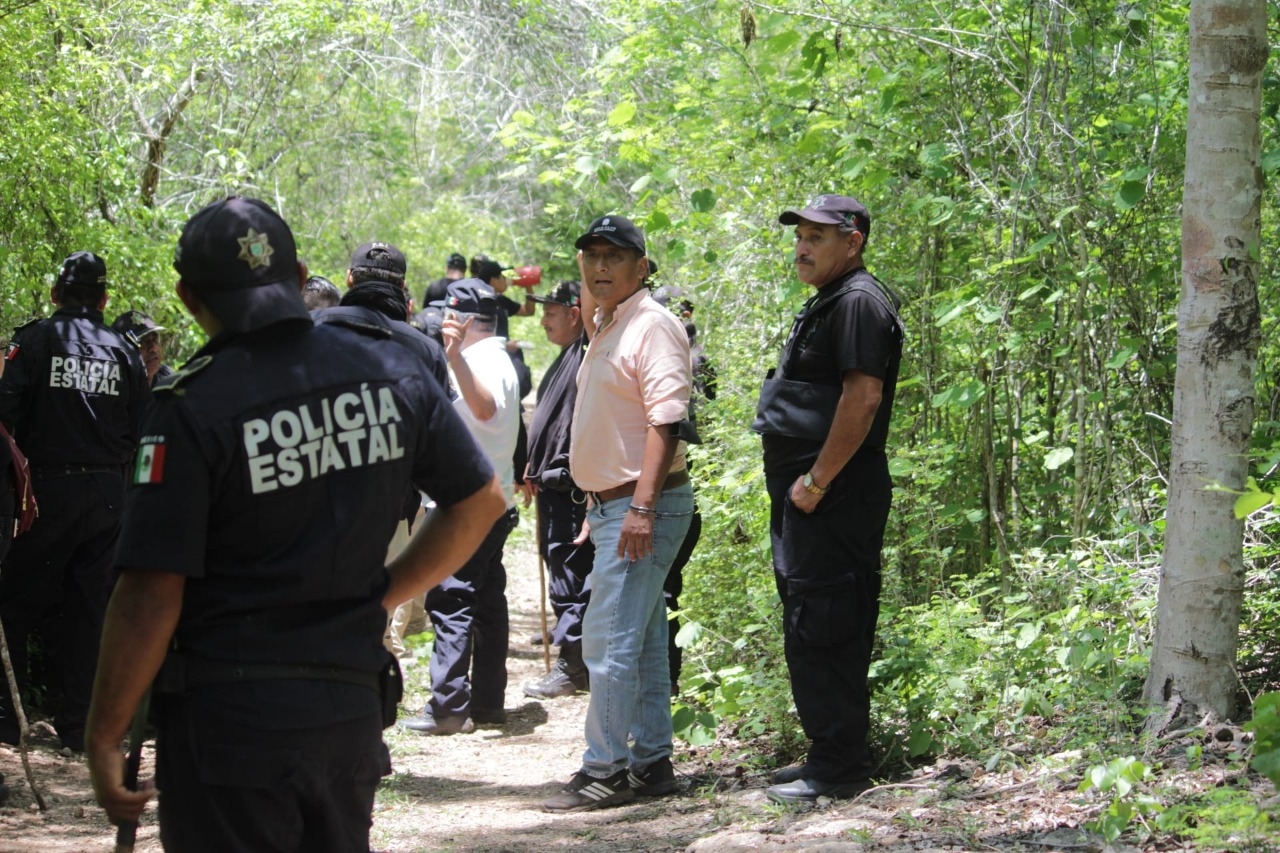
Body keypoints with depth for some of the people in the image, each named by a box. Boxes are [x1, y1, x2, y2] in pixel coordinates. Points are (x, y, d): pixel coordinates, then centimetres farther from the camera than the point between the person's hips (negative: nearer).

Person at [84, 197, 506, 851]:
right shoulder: (391, 373, 1)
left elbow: (151, 596, -16)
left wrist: (103, 740, -8)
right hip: (352, 709, 5)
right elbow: (480, 502, 11)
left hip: (227, 719, -5)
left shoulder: (192, 409, -14)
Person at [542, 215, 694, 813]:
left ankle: (605, 770, -6)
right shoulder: (605, 329, 18)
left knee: (610, 640, -11)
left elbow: (665, 421, -22)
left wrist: (642, 506, -27)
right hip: (613, 505, 10)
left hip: (644, 506, -10)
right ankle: (651, 763, 17)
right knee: (642, 642, 12)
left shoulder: (652, 325, -13)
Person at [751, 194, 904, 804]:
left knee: (820, 632, -9)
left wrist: (816, 482, -21)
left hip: (833, 499, -11)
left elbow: (862, 397, -23)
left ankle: (839, 767, -4)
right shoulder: (826, 304, 21)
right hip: (807, 499, 11)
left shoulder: (859, 303, -13)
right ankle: (828, 755, 23)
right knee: (809, 631, 15)